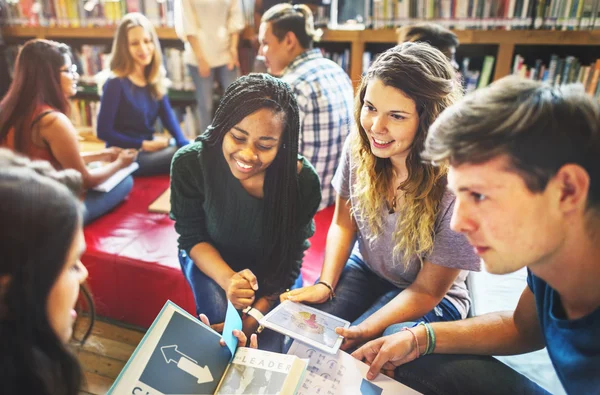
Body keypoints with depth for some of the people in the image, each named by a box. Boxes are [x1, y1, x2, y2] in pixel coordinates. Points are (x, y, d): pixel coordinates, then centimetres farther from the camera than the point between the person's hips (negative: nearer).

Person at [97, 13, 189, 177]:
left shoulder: (155, 78, 4)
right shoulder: (116, 83, -15)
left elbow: (167, 114, -2)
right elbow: (104, 132, -13)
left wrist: (185, 144, -18)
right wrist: (144, 144, -15)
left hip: (150, 146, 7)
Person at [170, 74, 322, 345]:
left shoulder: (303, 180, -30)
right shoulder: (189, 163, -30)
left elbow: (290, 257, -17)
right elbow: (192, 237, -16)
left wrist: (254, 317, -26)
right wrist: (227, 279, -35)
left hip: (271, 267, 1)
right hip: (210, 259, 0)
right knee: (220, 316, -25)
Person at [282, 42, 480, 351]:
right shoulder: (358, 146, -16)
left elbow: (427, 291, -18)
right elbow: (344, 224, 0)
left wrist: (364, 331, -28)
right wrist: (325, 284, -12)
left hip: (430, 301, -3)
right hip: (365, 269, 4)